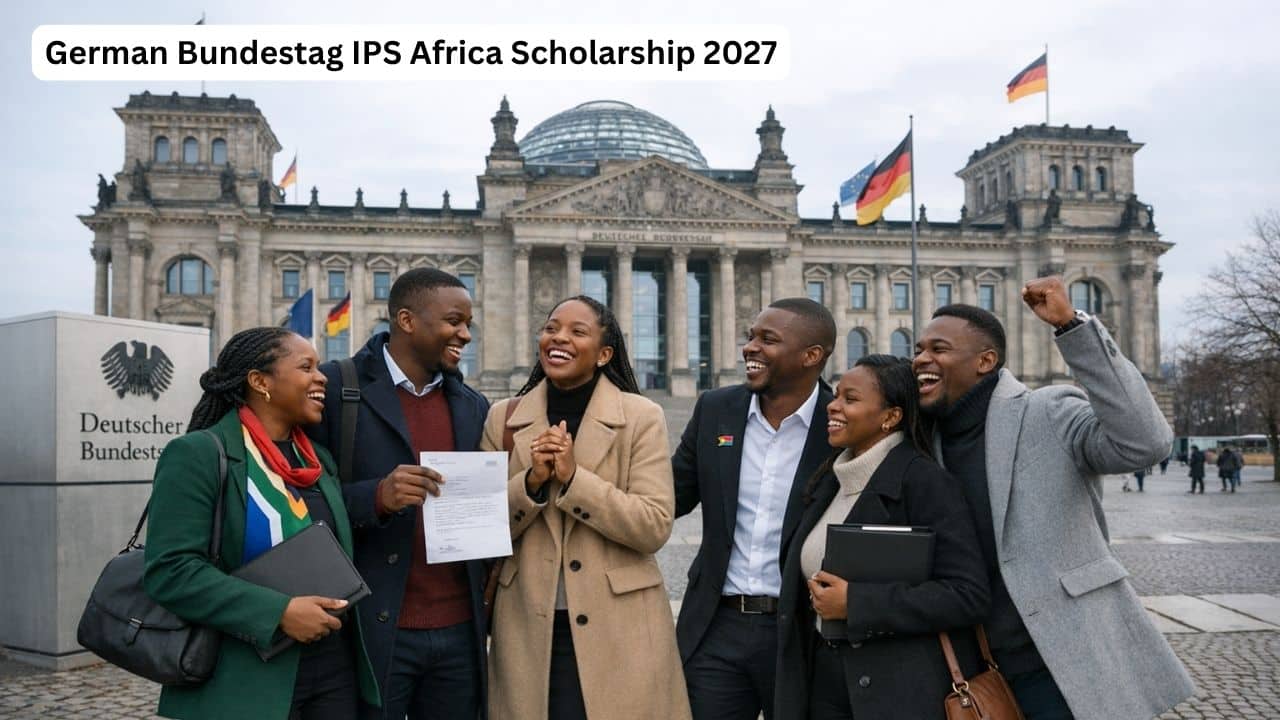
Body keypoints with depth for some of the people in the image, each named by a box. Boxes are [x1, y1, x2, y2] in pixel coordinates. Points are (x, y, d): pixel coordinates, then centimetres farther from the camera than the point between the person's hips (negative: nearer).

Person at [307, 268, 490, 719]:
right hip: (373, 628, -4)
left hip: (460, 630, 5)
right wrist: (376, 496, -24)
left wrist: (489, 589, 3)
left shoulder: (473, 407, 10)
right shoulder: (336, 387, -6)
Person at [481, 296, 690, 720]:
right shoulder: (503, 419, 3)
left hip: (619, 629, -2)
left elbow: (655, 527, -11)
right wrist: (531, 481, -15)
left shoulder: (641, 417, -5)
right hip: (528, 629, 2)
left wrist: (573, 478, -19)